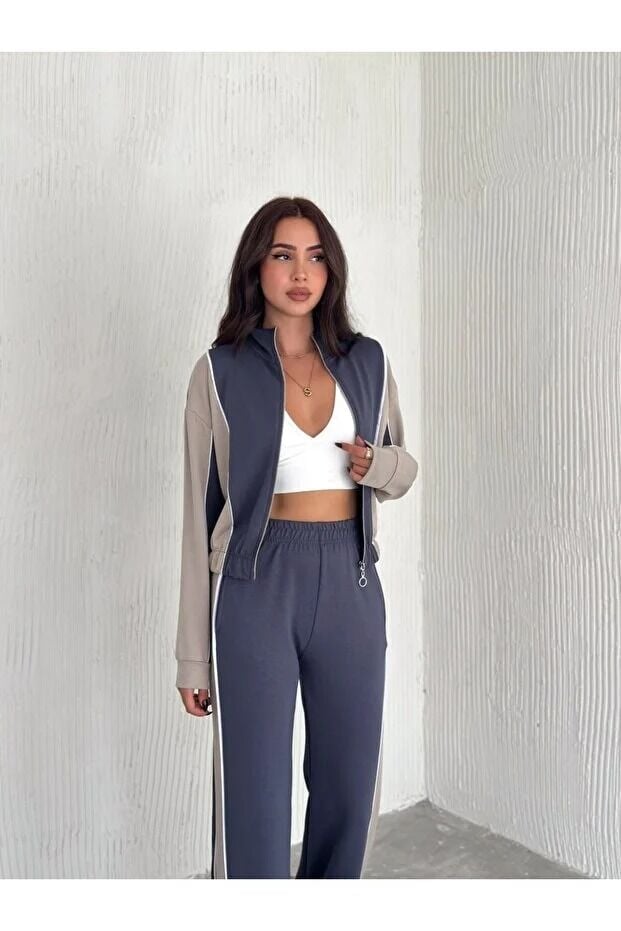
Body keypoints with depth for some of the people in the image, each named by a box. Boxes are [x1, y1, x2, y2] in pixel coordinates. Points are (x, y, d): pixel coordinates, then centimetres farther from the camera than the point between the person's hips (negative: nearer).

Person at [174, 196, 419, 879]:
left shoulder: (367, 360, 6)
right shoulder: (221, 370, -3)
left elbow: (404, 468, 17)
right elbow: (201, 513, -2)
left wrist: (379, 464, -9)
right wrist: (193, 655, -2)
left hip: (348, 582, 4)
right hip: (256, 585, -3)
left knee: (349, 782, 16)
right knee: (255, 793, 3)